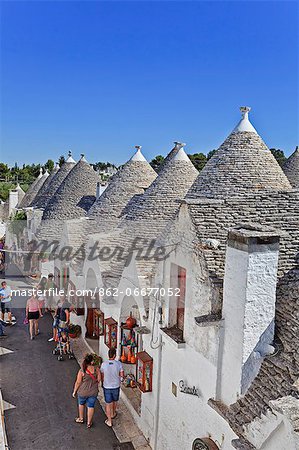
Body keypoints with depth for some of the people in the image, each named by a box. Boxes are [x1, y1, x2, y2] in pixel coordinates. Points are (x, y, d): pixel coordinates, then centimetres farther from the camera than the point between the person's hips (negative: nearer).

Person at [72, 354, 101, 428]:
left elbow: (78, 382, -13)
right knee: (91, 406, 18)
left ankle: (81, 419, 44)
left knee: (81, 404, 26)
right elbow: (99, 379, -7)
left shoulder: (81, 371, -22)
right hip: (93, 392, 1)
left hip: (83, 392, -1)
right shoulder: (96, 369, -17)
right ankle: (89, 423, 30)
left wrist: (74, 391, 1)